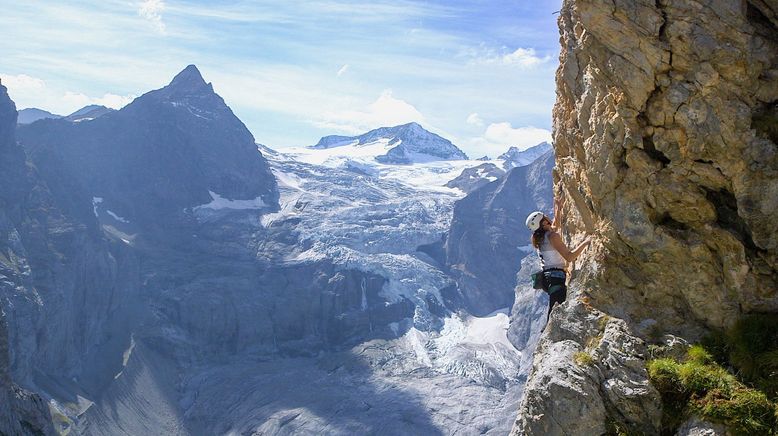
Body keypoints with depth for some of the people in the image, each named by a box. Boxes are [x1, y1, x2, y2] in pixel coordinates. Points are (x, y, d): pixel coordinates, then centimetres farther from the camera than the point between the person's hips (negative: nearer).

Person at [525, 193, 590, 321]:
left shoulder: (539, 237, 13)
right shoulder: (552, 236, -14)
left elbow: (556, 225, 34)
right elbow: (569, 256, -20)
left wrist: (558, 208, 37)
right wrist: (585, 242, -15)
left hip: (546, 276, 10)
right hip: (556, 276, -10)